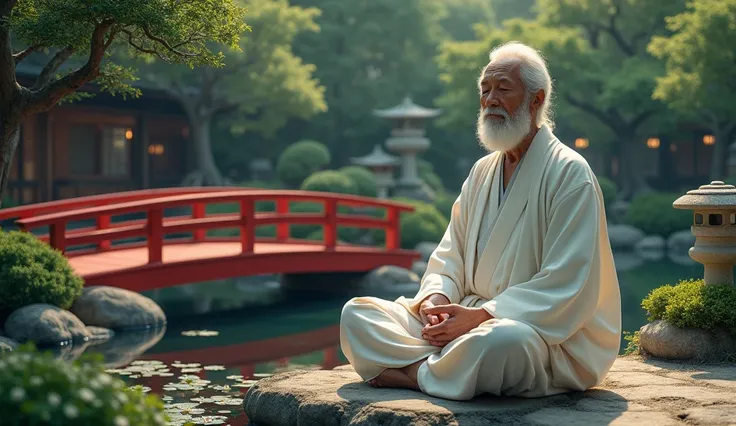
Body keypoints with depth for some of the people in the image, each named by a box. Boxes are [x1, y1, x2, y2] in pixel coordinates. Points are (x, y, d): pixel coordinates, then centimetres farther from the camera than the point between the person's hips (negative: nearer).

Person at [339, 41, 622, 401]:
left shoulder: (569, 174, -8)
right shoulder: (482, 171, 15)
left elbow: (567, 287, -17)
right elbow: (450, 255, 15)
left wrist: (480, 316, -23)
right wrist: (436, 299, -9)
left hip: (546, 335, -7)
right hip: (469, 319, 7)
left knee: (500, 340, -42)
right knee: (357, 313, -6)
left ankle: (415, 375, -17)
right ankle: (431, 370, -25)